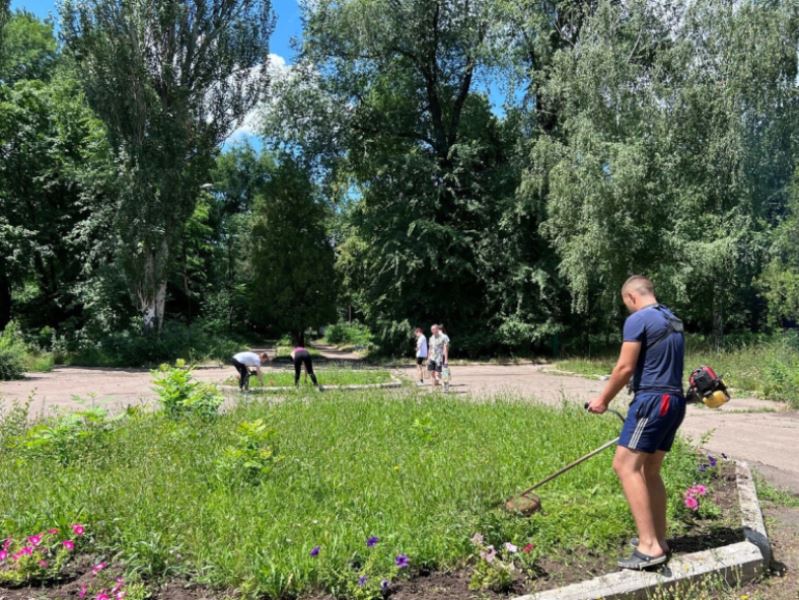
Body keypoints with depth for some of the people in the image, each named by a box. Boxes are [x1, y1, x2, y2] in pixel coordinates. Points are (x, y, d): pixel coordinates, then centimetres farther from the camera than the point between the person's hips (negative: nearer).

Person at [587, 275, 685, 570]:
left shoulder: (638, 319, -9)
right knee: (650, 471, 16)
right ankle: (658, 539, 21)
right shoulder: (674, 321, 19)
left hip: (652, 400, -9)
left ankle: (649, 546, -15)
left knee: (626, 466, -11)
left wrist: (603, 399, -1)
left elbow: (625, 367, -13)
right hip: (674, 401, 9)